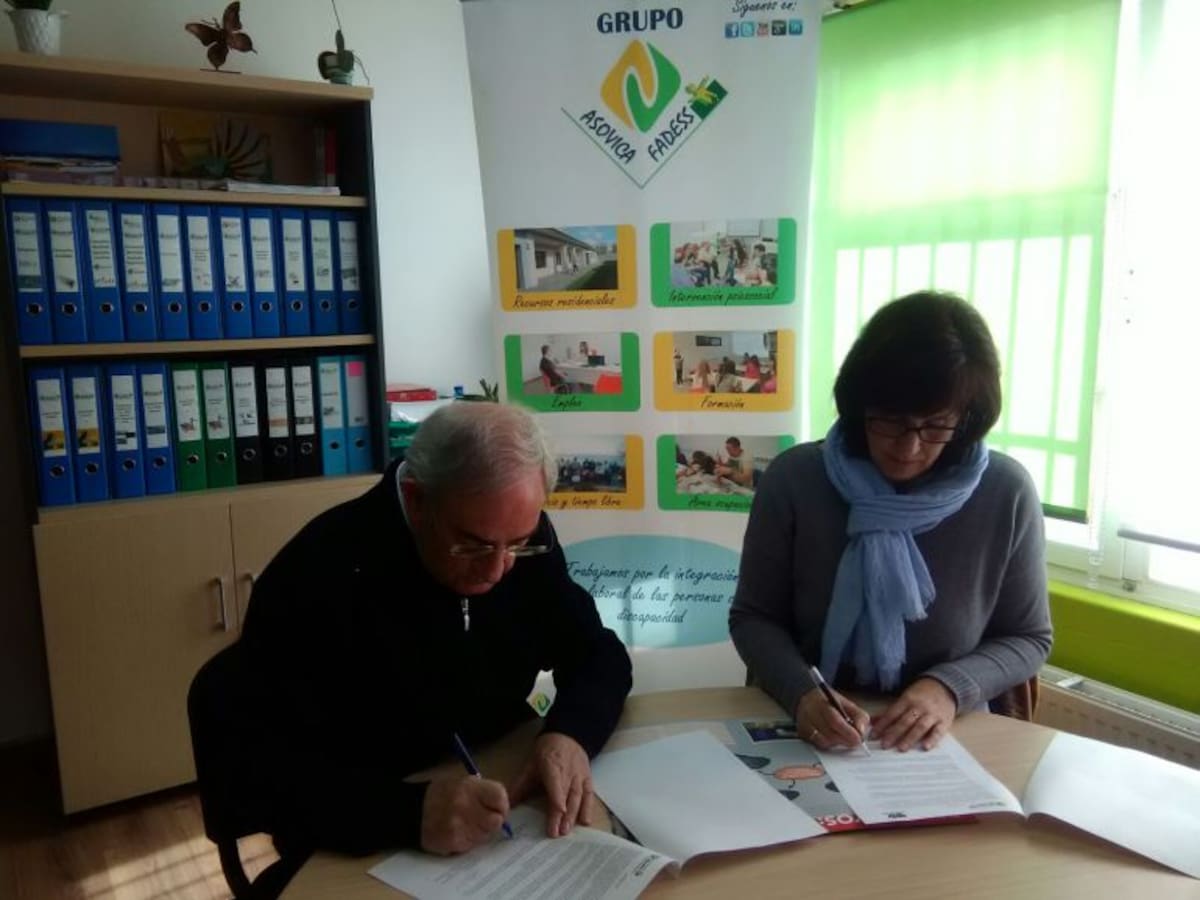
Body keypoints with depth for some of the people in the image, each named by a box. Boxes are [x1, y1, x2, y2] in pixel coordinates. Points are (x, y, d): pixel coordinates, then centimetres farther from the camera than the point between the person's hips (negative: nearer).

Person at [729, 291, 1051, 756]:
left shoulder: (1007, 494, -8)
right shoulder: (793, 478, -9)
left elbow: (1028, 639, 3)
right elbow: (753, 617, -2)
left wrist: (951, 688, -15)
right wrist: (800, 694, -20)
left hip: (944, 743, 1)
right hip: (809, 738, -1)